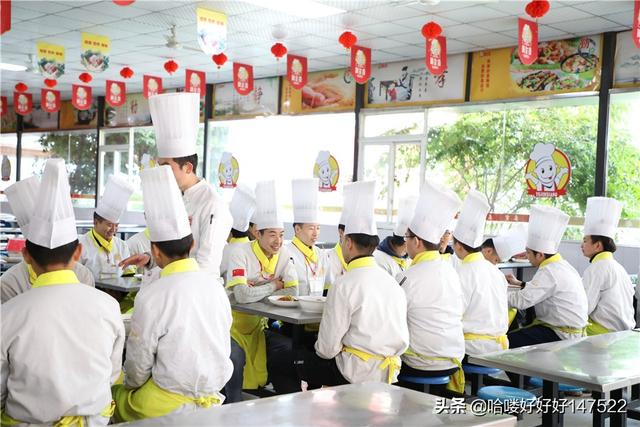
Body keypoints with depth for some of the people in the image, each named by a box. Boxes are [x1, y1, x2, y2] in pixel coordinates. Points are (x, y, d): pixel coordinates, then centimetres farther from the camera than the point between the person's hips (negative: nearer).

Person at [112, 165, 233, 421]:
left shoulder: (151, 297, -19)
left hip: (169, 405, -6)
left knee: (114, 395, 20)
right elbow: (222, 351, 5)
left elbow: (138, 366, -11)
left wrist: (132, 384, 11)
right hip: (211, 398, 6)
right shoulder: (215, 286, -2)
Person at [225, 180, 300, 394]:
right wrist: (273, 285, -15)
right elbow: (242, 296, -31)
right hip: (234, 323, -5)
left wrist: (257, 291, -16)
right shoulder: (241, 253, -18)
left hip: (260, 325, 5)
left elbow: (293, 292, -7)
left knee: (289, 350, -13)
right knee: (235, 360, -30)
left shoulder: (283, 253, -1)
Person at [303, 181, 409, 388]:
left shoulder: (344, 285, -15)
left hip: (359, 374, -7)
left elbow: (327, 348, -12)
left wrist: (322, 350, 9)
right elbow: (402, 341, 9)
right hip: (389, 371, 7)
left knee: (307, 361, 17)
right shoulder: (391, 281, 5)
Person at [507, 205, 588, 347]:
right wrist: (520, 283, 30)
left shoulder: (549, 272, -19)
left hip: (563, 335, -10)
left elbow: (522, 300, -22)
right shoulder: (561, 265, 10)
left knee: (508, 341, -19)